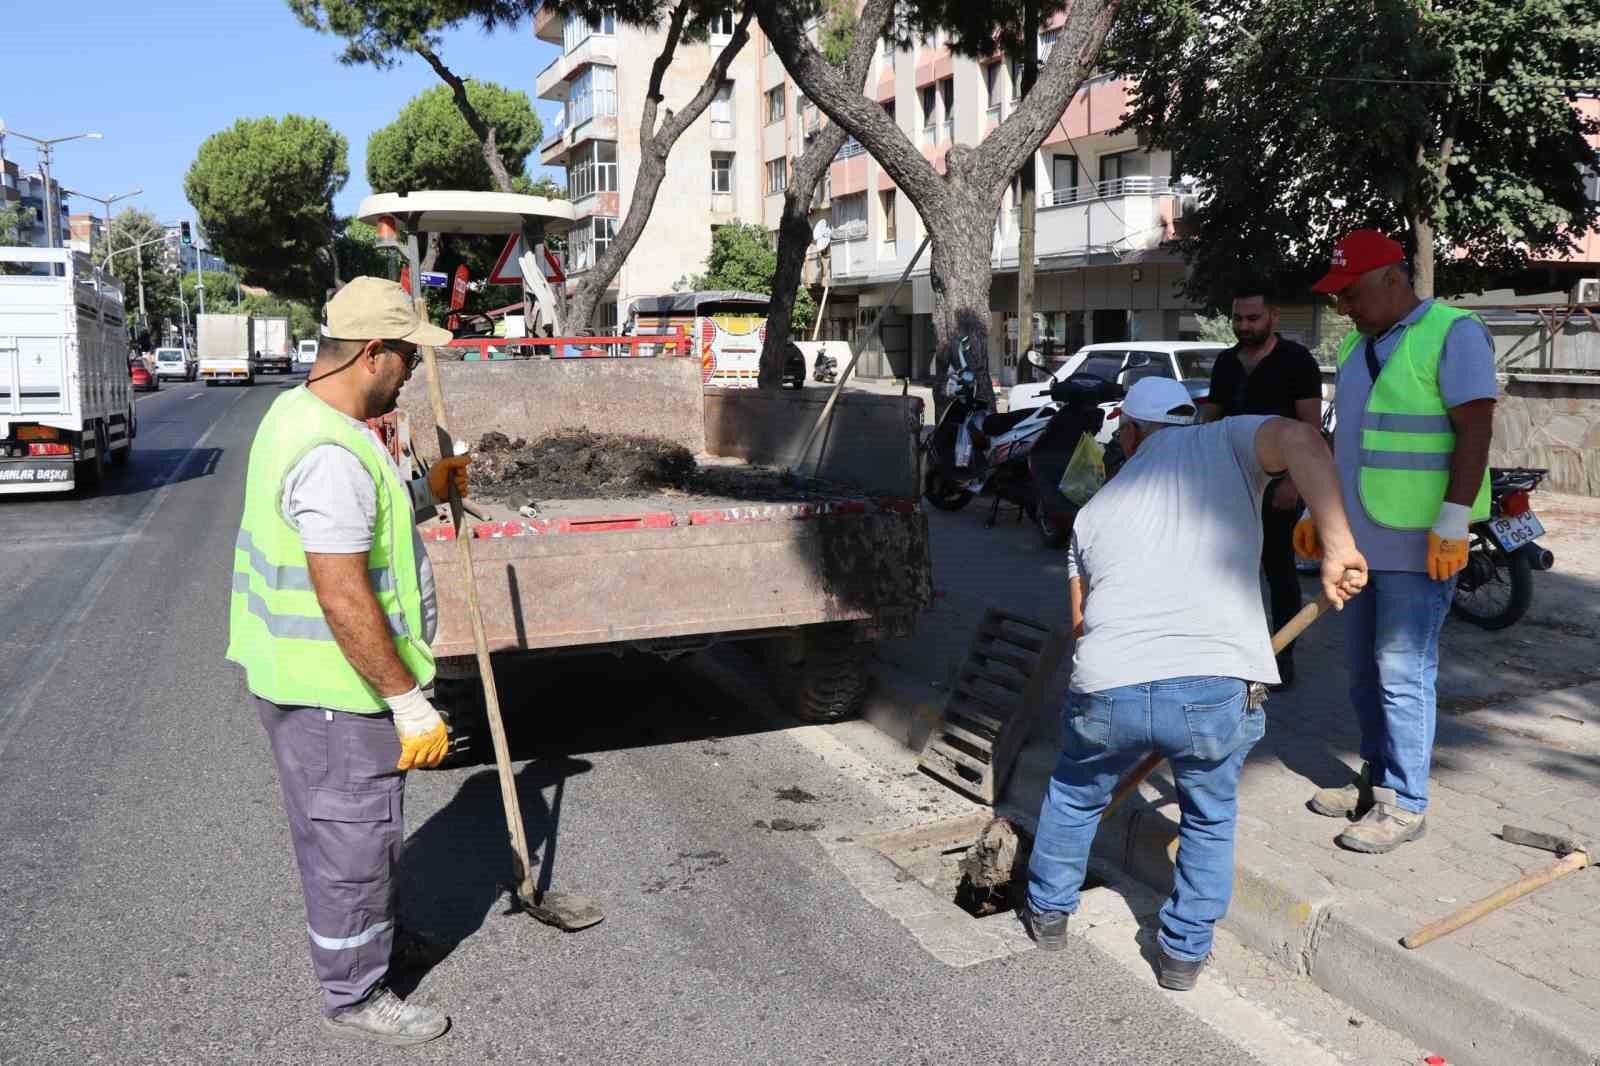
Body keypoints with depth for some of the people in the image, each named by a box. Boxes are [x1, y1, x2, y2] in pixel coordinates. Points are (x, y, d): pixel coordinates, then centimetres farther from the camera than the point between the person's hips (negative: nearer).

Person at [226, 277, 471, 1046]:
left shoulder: (296, 414, 7)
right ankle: (353, 998, 26)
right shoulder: (332, 453, -27)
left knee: (359, 831, 27)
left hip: (297, 672, 10)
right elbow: (345, 601, -30)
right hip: (333, 692, -10)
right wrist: (411, 704, -24)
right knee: (352, 843, 7)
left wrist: (424, 494, 16)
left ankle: (374, 939, 47)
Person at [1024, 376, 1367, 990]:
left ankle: (1048, 910, 50)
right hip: (1217, 692, -2)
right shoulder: (1224, 440, 13)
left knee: (1074, 797, 33)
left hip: (1107, 692, 2)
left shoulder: (1095, 510, 22)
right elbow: (1300, 440, -8)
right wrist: (1336, 546, -13)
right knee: (1210, 819, 29)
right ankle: (1185, 953, 37)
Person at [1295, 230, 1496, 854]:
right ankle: (1376, 781, 27)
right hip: (1362, 539, 8)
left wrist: (1452, 527, -21)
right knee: (1365, 668, 14)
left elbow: (1475, 432, -16)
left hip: (1418, 545, -8)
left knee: (1403, 672, -5)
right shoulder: (1358, 345, 15)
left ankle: (1404, 806, 6)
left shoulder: (1454, 335, -9)